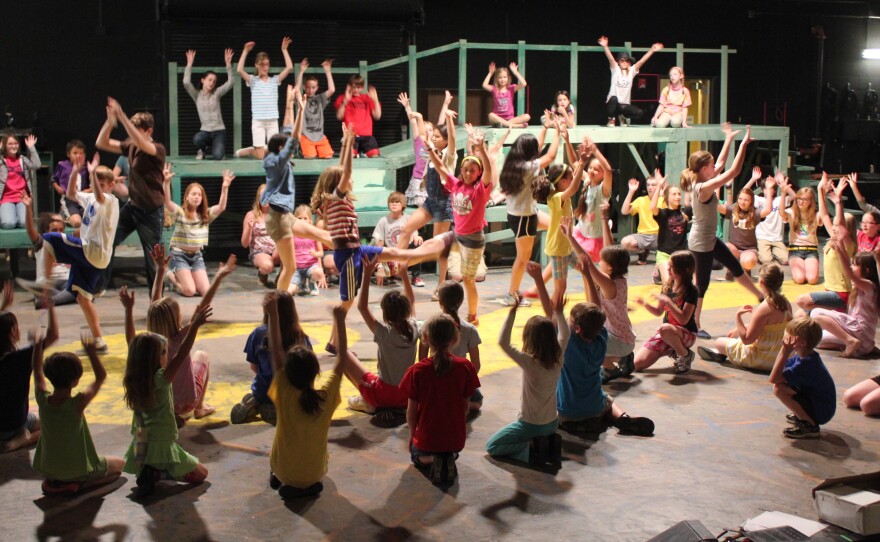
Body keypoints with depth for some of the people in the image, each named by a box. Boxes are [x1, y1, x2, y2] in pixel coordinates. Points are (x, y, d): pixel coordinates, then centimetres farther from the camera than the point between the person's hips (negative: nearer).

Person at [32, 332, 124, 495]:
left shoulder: (43, 400, -14)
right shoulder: (77, 404, -26)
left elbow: (38, 372, 4)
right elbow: (101, 376, -15)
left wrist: (38, 346, 12)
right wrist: (91, 352, -12)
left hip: (49, 470, 7)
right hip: (79, 471, -7)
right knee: (119, 463, 15)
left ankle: (54, 482, 15)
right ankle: (78, 484, -3)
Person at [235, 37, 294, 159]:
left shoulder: (275, 80, 7)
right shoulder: (253, 80, 1)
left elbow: (289, 68, -4)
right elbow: (239, 70, -16)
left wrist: (284, 50, -5)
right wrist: (245, 51, -15)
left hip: (273, 121, 2)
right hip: (258, 122, -2)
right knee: (260, 156, -4)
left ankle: (264, 148, 35)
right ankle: (241, 152, 26)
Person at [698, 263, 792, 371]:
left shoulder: (764, 308, -28)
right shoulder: (786, 303, -3)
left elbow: (746, 339, -24)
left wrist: (738, 316, -18)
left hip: (762, 360, -8)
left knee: (719, 342, 8)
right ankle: (721, 353, 46)